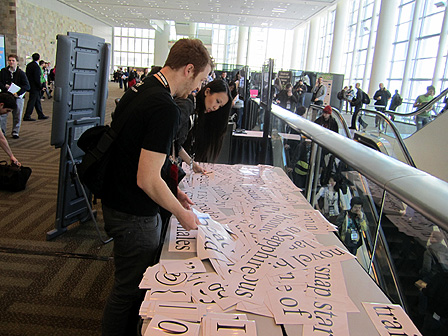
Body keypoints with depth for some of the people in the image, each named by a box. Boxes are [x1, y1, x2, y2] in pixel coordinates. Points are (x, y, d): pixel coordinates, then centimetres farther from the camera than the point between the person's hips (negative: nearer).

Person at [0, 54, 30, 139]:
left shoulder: (21, 73, -1)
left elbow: (27, 86, -8)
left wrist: (18, 93, -20)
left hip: (18, 97, -1)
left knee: (17, 116, 5)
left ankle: (15, 132, 19)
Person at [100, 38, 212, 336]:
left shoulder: (137, 91, 7)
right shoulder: (166, 108, -24)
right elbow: (147, 180, -26)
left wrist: (171, 192, 15)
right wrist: (181, 212, -11)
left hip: (115, 202, 10)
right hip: (134, 216, -10)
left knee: (132, 282, 26)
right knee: (130, 289, 11)